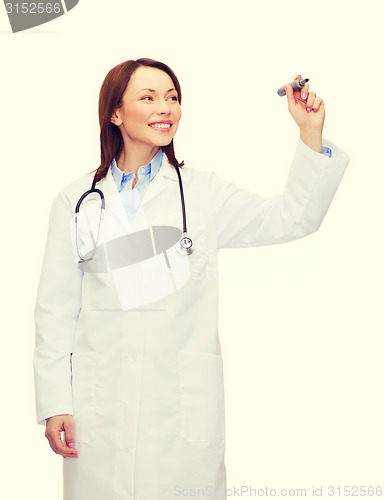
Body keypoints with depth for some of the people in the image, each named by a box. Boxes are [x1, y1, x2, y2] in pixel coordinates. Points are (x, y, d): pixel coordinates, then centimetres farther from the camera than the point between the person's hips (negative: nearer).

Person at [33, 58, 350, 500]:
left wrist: (311, 135, -8)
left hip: (186, 409, 0)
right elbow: (56, 309, 5)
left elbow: (291, 217, 3)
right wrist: (55, 403, 0)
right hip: (101, 410, 0)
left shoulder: (203, 192, 7)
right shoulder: (77, 201, 5)